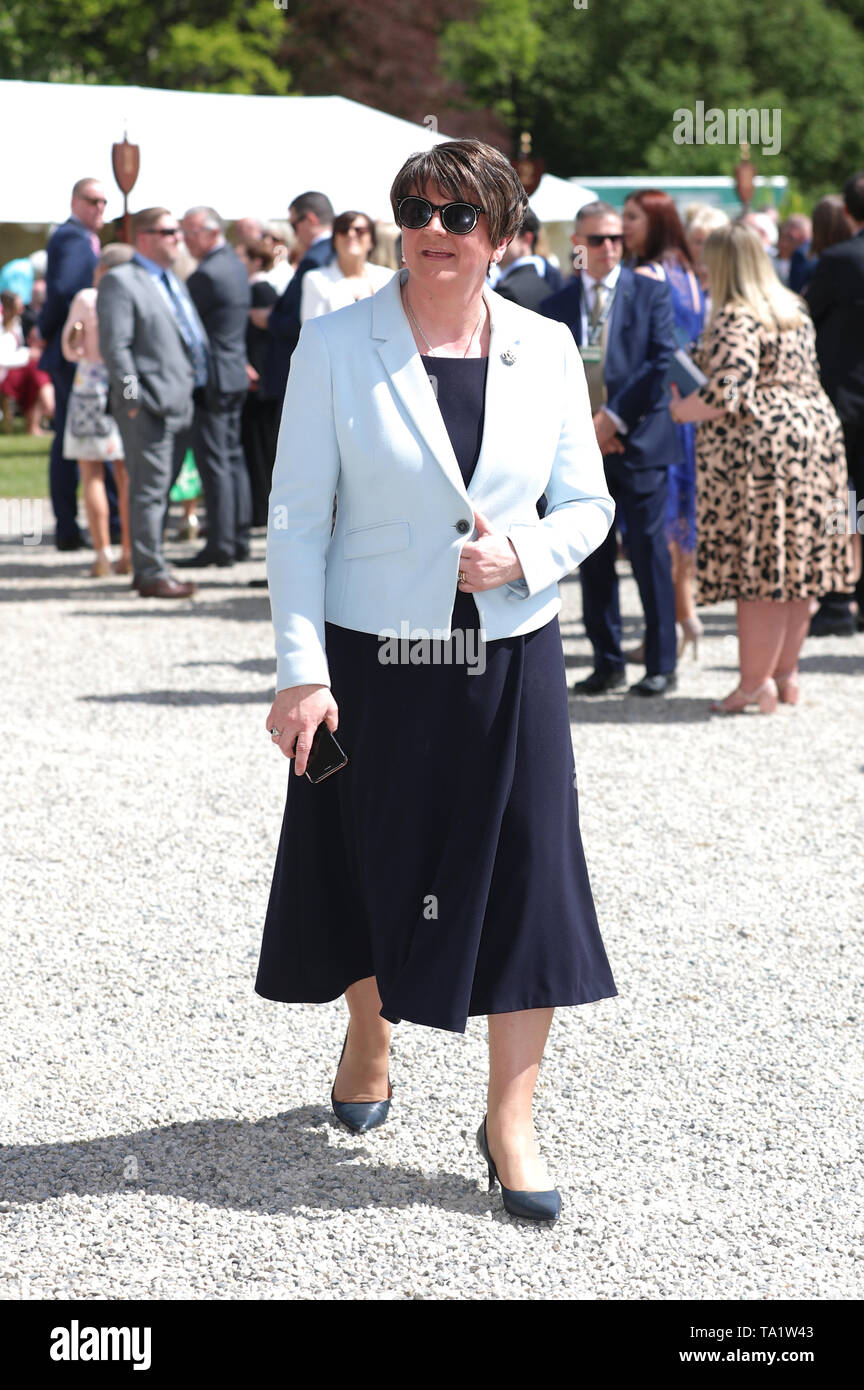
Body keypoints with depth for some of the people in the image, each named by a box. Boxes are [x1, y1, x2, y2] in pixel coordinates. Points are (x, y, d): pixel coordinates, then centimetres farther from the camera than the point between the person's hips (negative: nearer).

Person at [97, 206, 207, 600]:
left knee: (161, 490, 13)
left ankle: (149, 567, 19)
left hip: (181, 403, 9)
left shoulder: (173, 281, 21)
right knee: (149, 490, -6)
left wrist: (198, 385, 16)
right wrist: (133, 397, -18)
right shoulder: (120, 282, -7)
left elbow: (193, 337, 26)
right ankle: (150, 573, -3)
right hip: (149, 406, -9)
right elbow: (114, 346, -14)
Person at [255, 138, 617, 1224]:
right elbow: (295, 520, -5)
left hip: (511, 659, 2)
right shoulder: (336, 349, -5)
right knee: (372, 868, 11)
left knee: (525, 880, -2)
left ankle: (510, 1124, 9)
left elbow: (586, 503, 9)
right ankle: (367, 1047, 40)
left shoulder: (545, 350, 2)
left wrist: (526, 553, -12)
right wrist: (299, 669, -11)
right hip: (373, 660, -1)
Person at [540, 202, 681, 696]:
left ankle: (662, 665, 4)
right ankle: (608, 664, 14)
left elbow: (662, 361, -5)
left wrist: (614, 417, -12)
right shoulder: (555, 306, 11)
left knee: (651, 556, -2)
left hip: (639, 440, -3)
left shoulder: (651, 294, 4)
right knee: (594, 562, 6)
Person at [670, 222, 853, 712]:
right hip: (816, 433, 9)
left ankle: (756, 682, -1)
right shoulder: (795, 310, 14)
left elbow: (727, 393, -23)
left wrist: (677, 411, -9)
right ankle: (786, 673, 19)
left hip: (759, 446, -9)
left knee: (757, 567, -4)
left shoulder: (736, 319, -14)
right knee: (794, 563, 12)